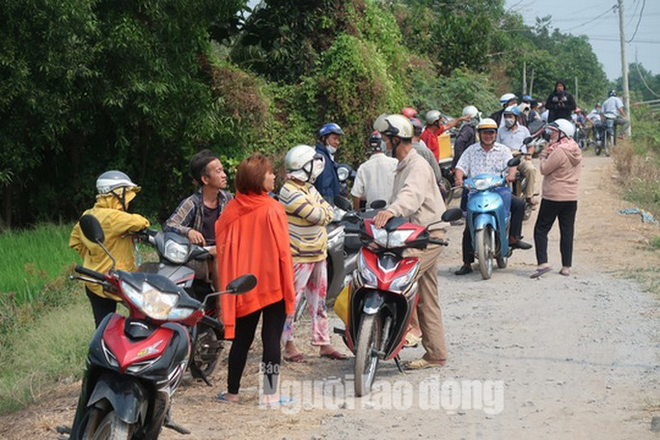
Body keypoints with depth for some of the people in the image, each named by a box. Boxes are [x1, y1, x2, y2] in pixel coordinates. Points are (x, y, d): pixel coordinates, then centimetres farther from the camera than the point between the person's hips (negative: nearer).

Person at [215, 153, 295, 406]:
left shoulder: (231, 211, 0)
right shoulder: (272, 209, -13)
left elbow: (223, 249, 4)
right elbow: (282, 250, -13)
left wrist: (230, 284, 12)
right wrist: (289, 287, -6)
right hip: (272, 284, -4)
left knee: (242, 338, 13)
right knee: (272, 338, 2)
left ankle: (232, 392, 17)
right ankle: (270, 394, 4)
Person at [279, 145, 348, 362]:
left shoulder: (309, 188, 11)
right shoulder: (290, 191, -18)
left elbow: (329, 212, 8)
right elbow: (319, 216, -21)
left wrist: (321, 212, -12)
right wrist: (321, 211, -1)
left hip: (317, 253, 9)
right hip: (299, 255, -9)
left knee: (319, 299, 13)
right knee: (292, 299, -3)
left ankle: (323, 343, 19)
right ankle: (289, 345, 3)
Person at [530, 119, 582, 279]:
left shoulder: (559, 151, -18)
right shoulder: (576, 151, 10)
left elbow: (544, 169, -14)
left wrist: (544, 154, 0)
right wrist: (548, 153, 3)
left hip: (553, 197, -8)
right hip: (571, 197, 8)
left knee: (541, 229, 0)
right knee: (567, 231, 10)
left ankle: (543, 263, -12)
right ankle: (566, 267, 11)